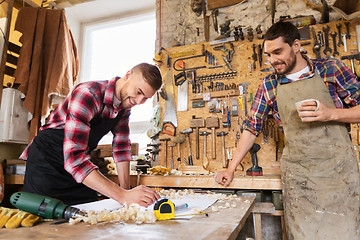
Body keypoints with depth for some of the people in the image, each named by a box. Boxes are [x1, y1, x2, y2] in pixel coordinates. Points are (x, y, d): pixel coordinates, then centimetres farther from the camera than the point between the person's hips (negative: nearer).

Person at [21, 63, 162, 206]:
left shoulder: (125, 104, -4)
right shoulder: (88, 94, -29)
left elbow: (121, 148, 4)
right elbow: (74, 158, -37)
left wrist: (126, 189, -4)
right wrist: (122, 195, -42)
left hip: (80, 164, 6)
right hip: (47, 161, -6)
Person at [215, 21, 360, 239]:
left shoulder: (331, 69, 0)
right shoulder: (269, 85, 5)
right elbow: (252, 127, 6)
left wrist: (331, 114, -18)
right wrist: (231, 169, 2)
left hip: (339, 168, 0)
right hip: (297, 175, 1)